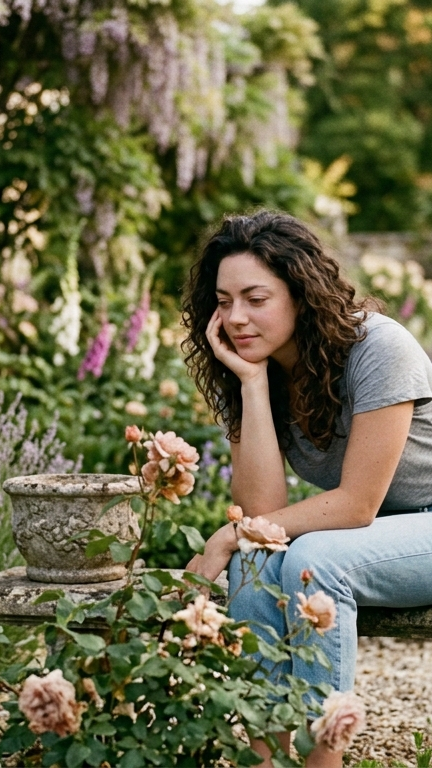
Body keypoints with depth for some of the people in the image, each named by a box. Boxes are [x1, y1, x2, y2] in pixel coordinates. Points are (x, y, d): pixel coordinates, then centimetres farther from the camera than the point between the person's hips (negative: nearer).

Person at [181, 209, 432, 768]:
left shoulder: (377, 350, -23)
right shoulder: (246, 368, -5)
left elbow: (357, 505, -23)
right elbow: (263, 507, -16)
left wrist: (230, 537, -18)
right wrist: (253, 383, -21)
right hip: (367, 536, 6)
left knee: (312, 558, -31)